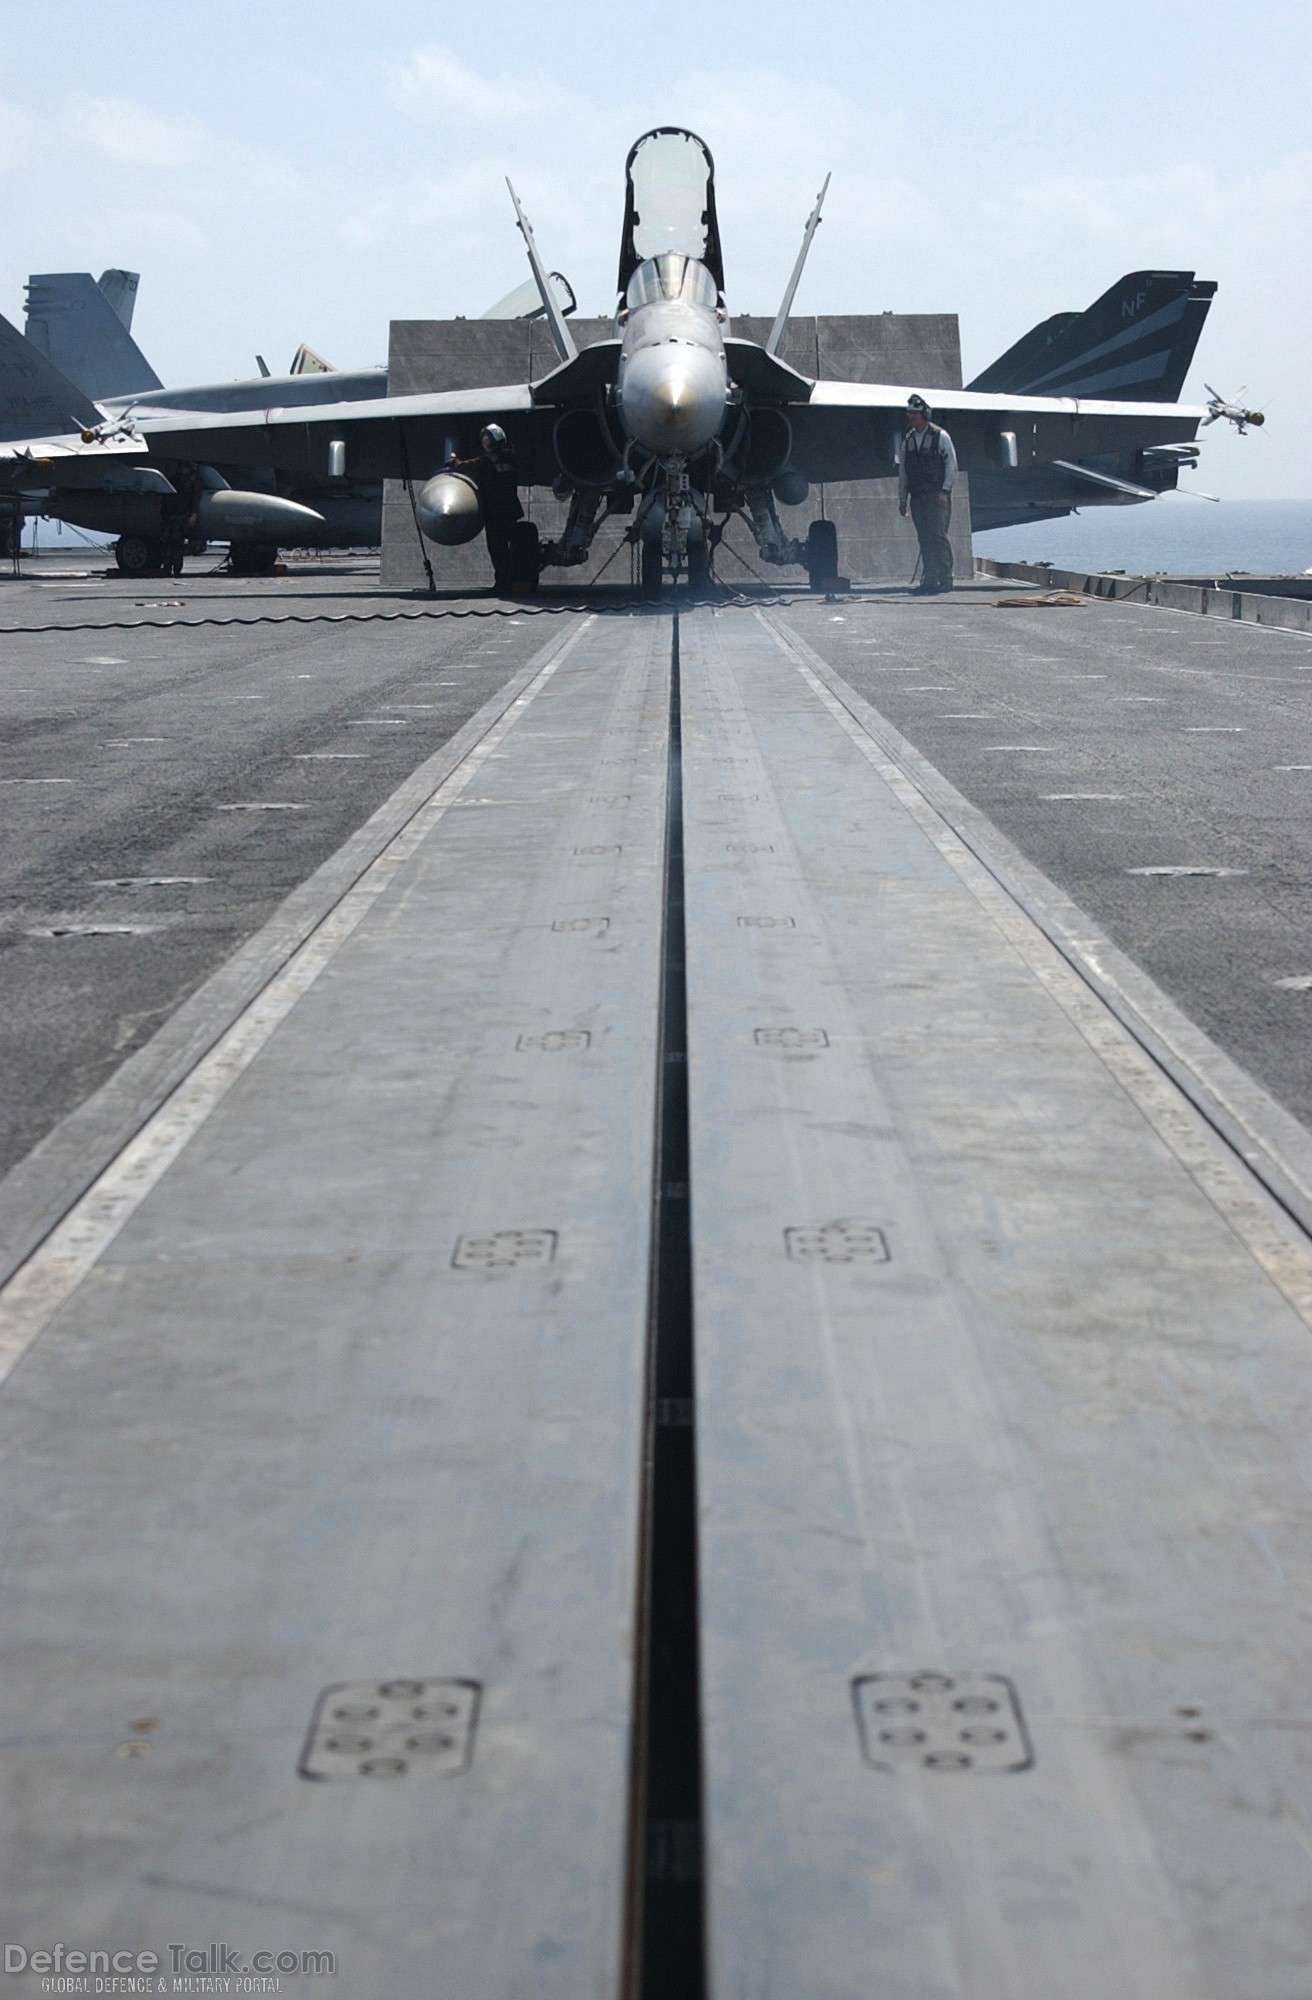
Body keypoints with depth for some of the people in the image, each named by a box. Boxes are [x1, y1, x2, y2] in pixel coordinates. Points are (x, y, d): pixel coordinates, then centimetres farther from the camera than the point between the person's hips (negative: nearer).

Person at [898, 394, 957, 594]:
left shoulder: (940, 436, 0)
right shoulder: (907, 441, 14)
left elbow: (951, 464, -3)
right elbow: (902, 472, 18)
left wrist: (944, 491, -11)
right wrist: (902, 499, 14)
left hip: (937, 495, -5)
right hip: (917, 498, 5)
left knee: (938, 536, -11)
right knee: (924, 540, 3)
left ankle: (945, 579, -9)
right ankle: (929, 581, 4)